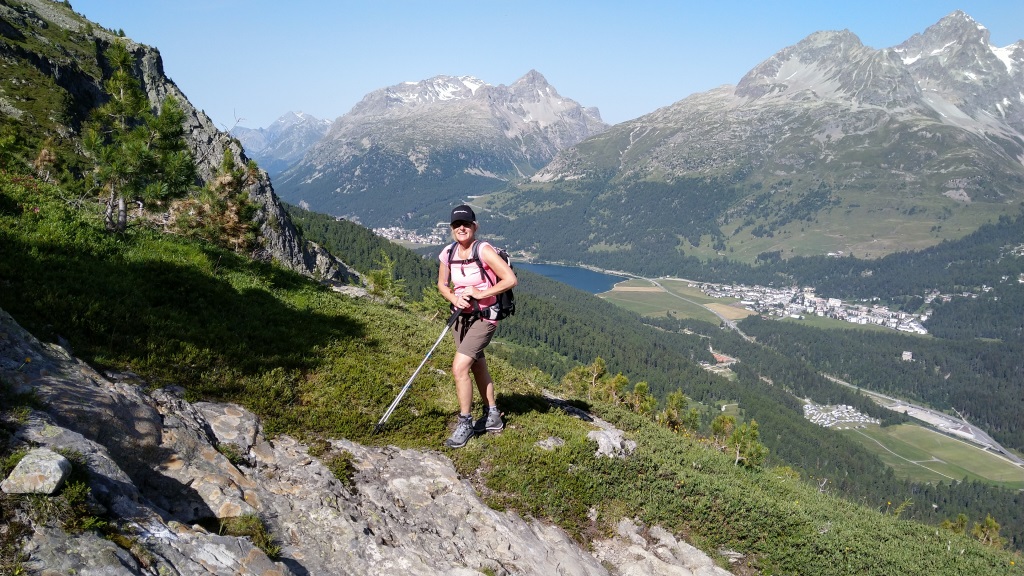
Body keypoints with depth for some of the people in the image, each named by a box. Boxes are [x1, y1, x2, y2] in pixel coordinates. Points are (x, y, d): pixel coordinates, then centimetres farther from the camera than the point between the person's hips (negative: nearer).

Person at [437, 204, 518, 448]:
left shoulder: (484, 250, -18)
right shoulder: (448, 253, -1)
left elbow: (511, 280, -21)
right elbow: (442, 284, 12)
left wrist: (480, 294, -21)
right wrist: (454, 298, -9)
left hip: (484, 318, -7)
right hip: (461, 316, 7)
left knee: (459, 367, -16)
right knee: (477, 366, 19)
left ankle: (465, 423, 0)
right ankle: (492, 416, 36)